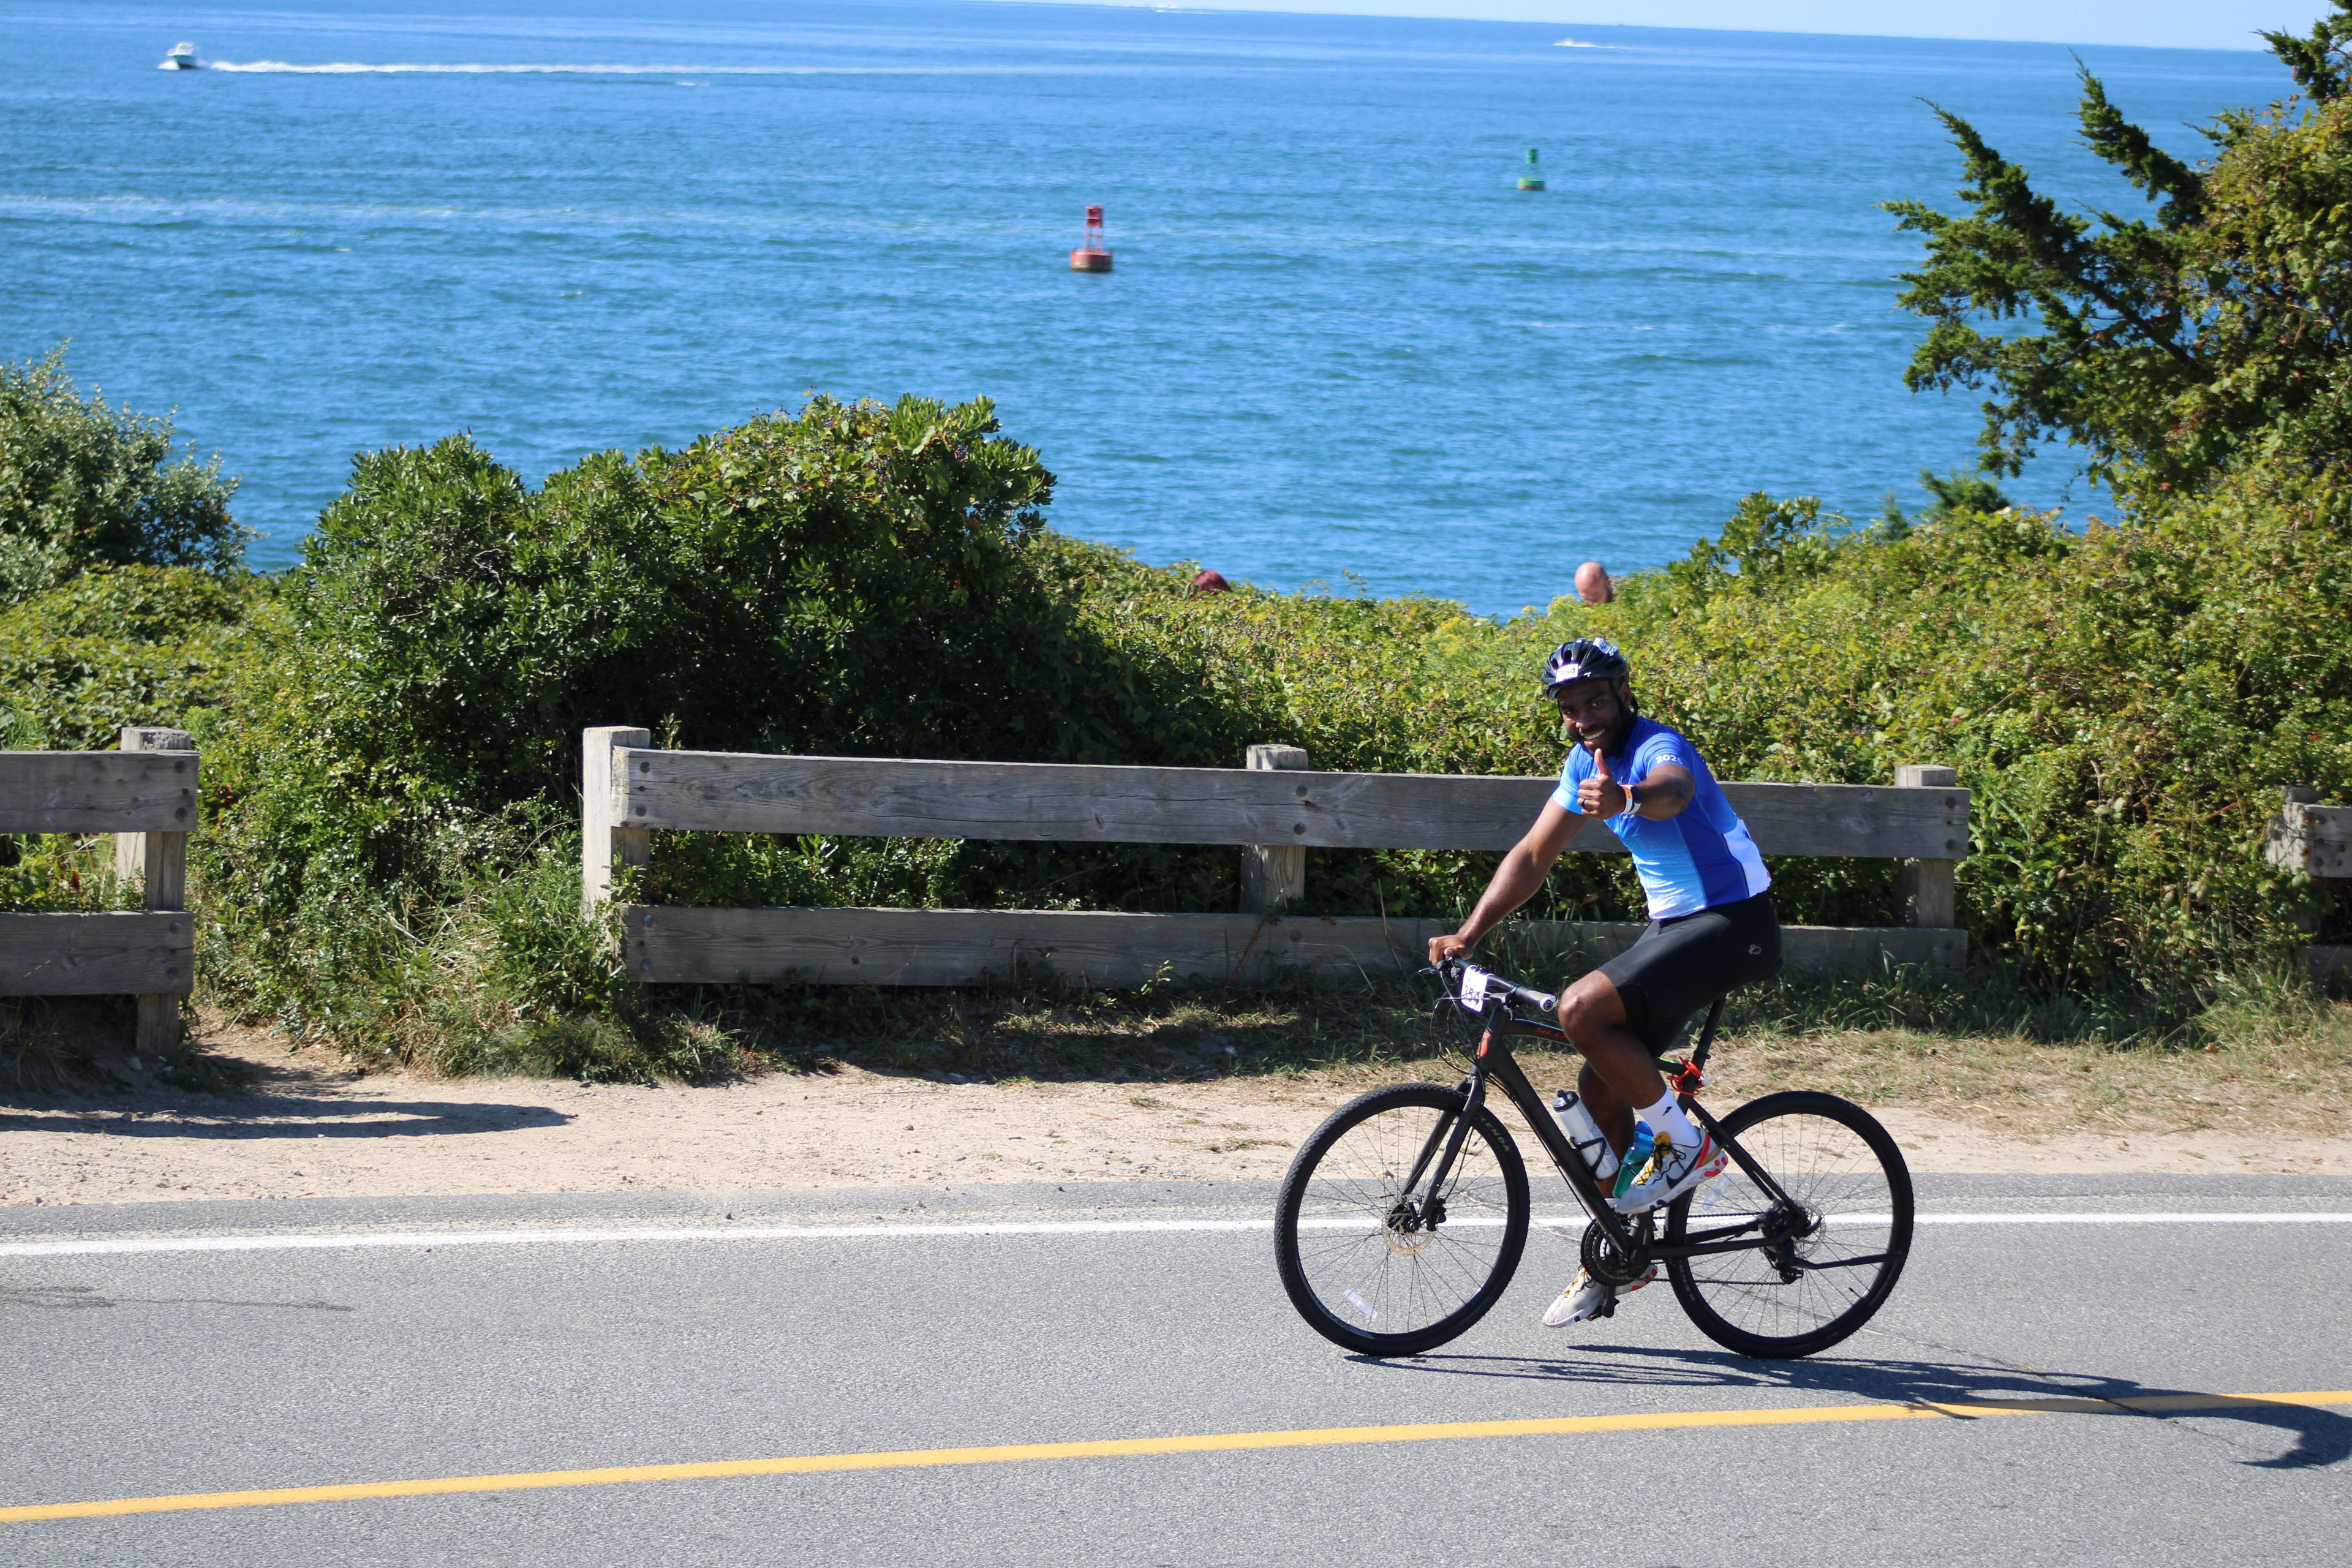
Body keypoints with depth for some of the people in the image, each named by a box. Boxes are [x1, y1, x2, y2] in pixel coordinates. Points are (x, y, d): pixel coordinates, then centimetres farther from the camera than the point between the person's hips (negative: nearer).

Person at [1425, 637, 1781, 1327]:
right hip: (1672, 924, 9)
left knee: (1582, 1008, -26)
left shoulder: (1658, 747, -19)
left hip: (1732, 925, -9)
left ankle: (1686, 1144, -10)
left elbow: (1676, 789, -45)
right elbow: (1533, 855, 11)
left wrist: (1630, 799, -68)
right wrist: (1469, 933, -1)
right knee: (1600, 1085, 5)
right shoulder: (1589, 762, 8)